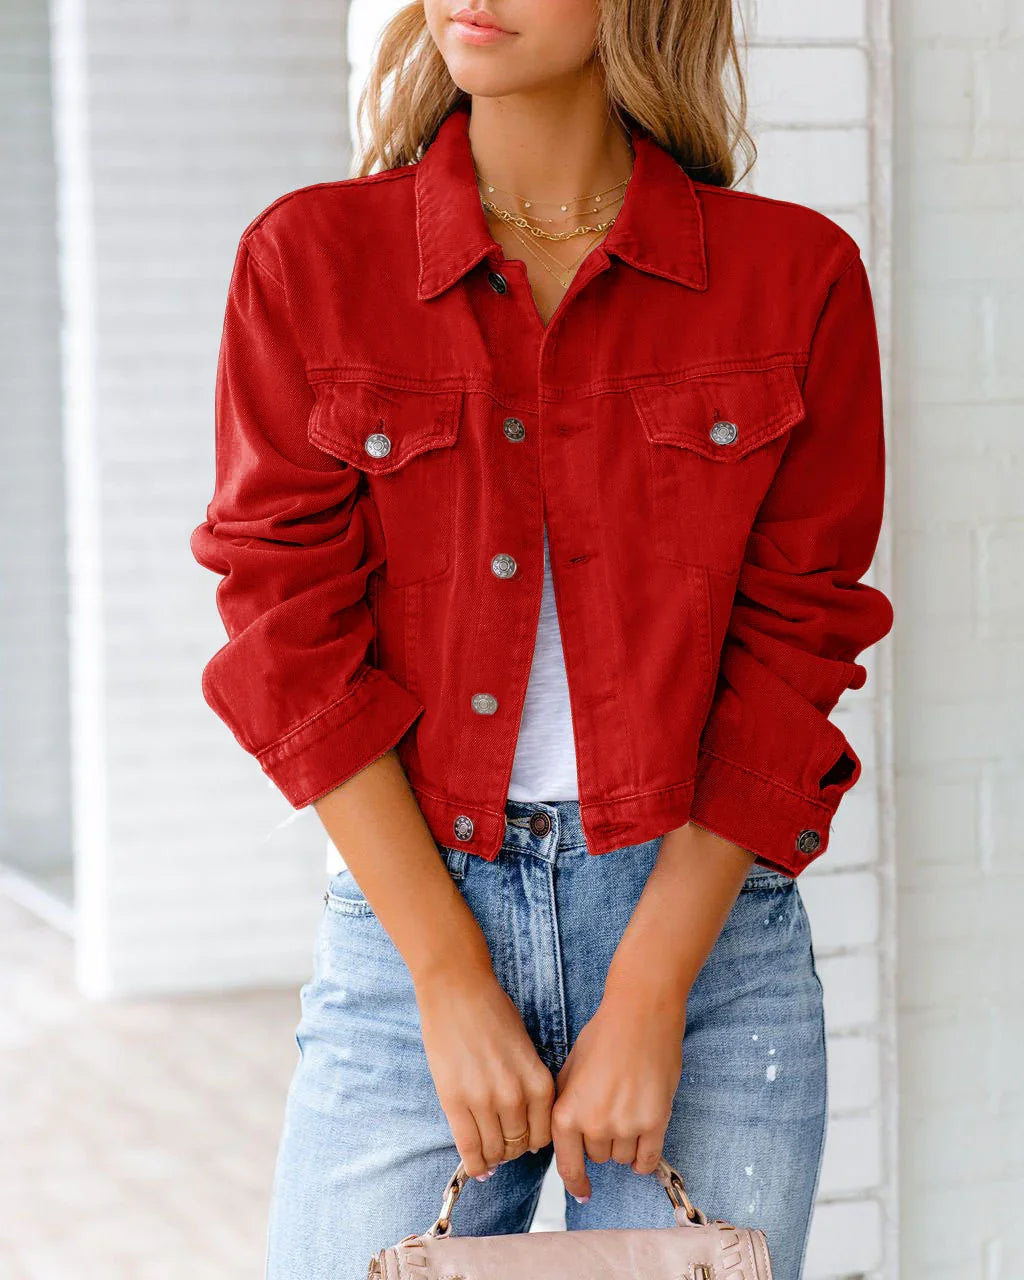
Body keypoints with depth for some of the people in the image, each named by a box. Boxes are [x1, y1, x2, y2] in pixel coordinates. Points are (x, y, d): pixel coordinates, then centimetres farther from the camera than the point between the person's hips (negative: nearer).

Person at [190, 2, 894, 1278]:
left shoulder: (795, 272, 0)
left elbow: (791, 651, -1)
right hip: (408, 917, 0)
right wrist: (452, 981, -9)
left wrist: (648, 995, -8)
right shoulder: (309, 259, 1)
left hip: (704, 918, 0)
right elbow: (295, 640, -3)